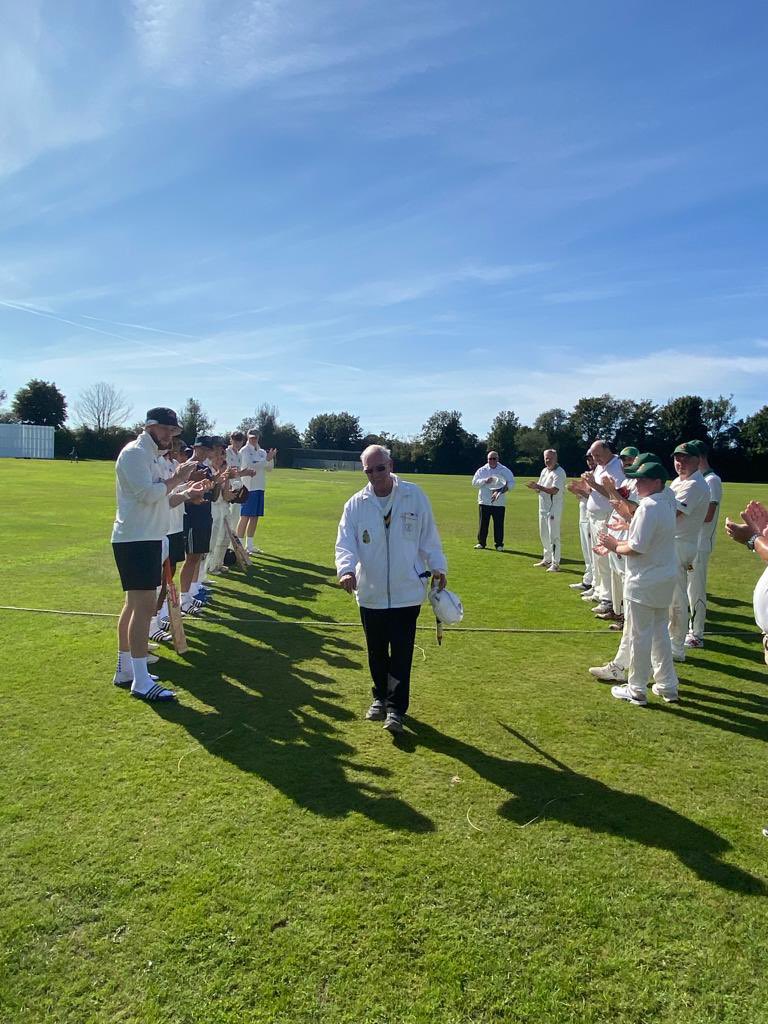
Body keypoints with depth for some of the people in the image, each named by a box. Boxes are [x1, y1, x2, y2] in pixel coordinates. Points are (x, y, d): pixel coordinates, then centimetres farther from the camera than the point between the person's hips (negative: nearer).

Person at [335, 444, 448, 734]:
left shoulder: (414, 496, -3)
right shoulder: (355, 505, -2)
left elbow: (428, 536, 5)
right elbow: (345, 543, -8)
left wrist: (437, 567, 2)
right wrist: (346, 569, -26)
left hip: (406, 591, -2)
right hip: (370, 592, 2)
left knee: (401, 653, 0)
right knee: (376, 651, 14)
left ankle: (396, 707, 13)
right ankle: (380, 697, 35)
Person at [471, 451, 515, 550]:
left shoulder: (504, 470, 5)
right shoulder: (482, 470, 7)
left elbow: (511, 482, 3)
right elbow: (474, 482, -1)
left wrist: (505, 488, -17)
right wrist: (485, 481, -17)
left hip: (499, 502, -1)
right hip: (484, 501, 1)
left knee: (499, 524, 1)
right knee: (483, 523, 5)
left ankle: (499, 544, 10)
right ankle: (481, 542, 16)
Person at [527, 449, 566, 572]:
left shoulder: (559, 472, -13)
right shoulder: (544, 471, 15)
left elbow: (554, 490, -23)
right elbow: (539, 489, 16)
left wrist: (538, 487, -27)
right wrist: (535, 487, -7)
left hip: (554, 509, -9)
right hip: (543, 508, 9)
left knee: (553, 536, -8)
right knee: (544, 535, 15)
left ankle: (555, 563, -4)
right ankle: (547, 560, 27)